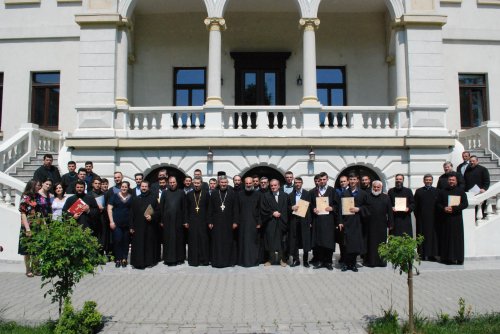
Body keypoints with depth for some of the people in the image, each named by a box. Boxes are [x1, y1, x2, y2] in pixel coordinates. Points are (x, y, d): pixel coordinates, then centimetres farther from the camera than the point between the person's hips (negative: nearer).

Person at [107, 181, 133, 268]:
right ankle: (118, 259, 6)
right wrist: (111, 221, -7)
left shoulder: (131, 198, 8)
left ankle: (124, 259, 13)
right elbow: (109, 208, 1)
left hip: (127, 224, 2)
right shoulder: (115, 196, 4)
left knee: (126, 241, 3)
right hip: (116, 223, -1)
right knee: (117, 240, -5)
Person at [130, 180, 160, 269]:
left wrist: (152, 217, -15)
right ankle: (138, 262, 6)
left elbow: (158, 211, 3)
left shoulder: (153, 198, 4)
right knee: (138, 245, -1)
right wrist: (131, 226, 1)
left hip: (150, 226, -1)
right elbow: (132, 213, 6)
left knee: (150, 244, 4)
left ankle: (150, 261, 14)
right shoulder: (135, 199, 9)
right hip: (138, 226, 1)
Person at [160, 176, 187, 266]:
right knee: (168, 239, 3)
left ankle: (179, 258, 15)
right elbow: (161, 207, 5)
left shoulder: (181, 193, 3)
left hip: (178, 220, 0)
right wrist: (161, 220, 1)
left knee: (179, 239, 5)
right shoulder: (164, 193, 4)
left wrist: (184, 220, 0)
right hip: (167, 220, 0)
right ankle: (169, 259, 10)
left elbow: (184, 207, 4)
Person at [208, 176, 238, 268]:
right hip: (217, 222, 1)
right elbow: (210, 209, 4)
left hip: (228, 222, -1)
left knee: (228, 241, 5)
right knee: (217, 242, 3)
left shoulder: (232, 193, 1)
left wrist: (235, 221, -5)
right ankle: (217, 261, 10)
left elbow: (235, 208, 0)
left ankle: (229, 260, 15)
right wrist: (210, 222, 0)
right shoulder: (214, 194, 4)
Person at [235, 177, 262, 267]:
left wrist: (259, 222, -3)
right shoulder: (239, 194, 4)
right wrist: (236, 222, -2)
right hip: (242, 222, 1)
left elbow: (260, 209, 3)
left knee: (253, 241, 3)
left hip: (254, 222, 0)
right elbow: (237, 209, 4)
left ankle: (253, 260, 12)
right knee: (243, 241, 3)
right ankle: (243, 260, 12)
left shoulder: (257, 194, 3)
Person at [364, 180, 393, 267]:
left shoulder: (386, 197, 5)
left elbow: (390, 211, 4)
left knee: (381, 243, 7)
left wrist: (390, 223, 0)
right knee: (370, 243, 5)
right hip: (369, 225, -1)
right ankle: (370, 260, 12)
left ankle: (381, 260, 17)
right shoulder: (367, 196, 2)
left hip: (382, 225, 1)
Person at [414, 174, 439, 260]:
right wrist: (417, 216, -3)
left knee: (433, 235, 2)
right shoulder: (419, 191, 7)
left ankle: (432, 254, 7)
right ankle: (422, 254, 5)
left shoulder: (436, 191, 7)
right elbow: (415, 205, 4)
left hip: (433, 217, 1)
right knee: (422, 235, 1)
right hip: (422, 218, 0)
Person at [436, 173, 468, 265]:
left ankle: (457, 257, 1)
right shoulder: (442, 192, 12)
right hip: (445, 219, 2)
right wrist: (444, 208, -11)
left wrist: (453, 208, -15)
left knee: (457, 238, -3)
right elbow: (438, 204, 9)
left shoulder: (461, 191, 5)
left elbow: (465, 204, -4)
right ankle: (446, 257, 5)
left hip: (456, 218, -2)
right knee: (446, 238, 1)